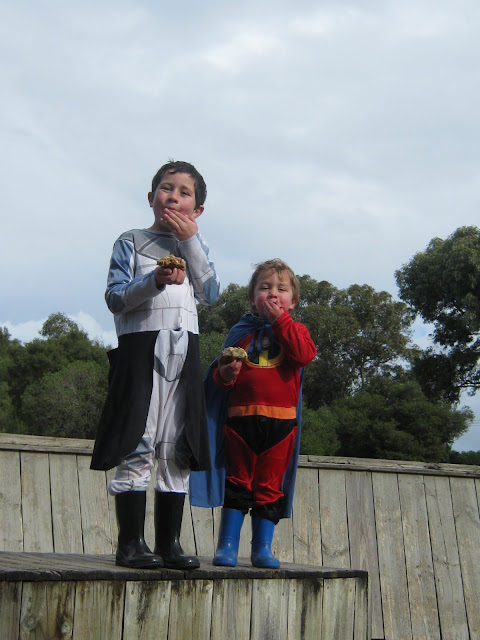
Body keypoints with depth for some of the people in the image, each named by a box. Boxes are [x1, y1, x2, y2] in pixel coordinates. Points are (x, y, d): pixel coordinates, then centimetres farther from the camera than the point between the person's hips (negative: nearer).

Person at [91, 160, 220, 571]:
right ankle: (131, 542, -5)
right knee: (137, 445, -9)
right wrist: (155, 280, -18)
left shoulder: (196, 246, 18)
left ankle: (169, 542, 8)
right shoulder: (132, 242, 8)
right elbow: (115, 298, -2)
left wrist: (190, 241, -3)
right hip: (141, 344, -4)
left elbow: (210, 294, 2)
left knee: (178, 450, 3)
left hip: (184, 348, 4)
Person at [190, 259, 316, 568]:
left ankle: (263, 548, 12)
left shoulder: (295, 330, 10)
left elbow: (305, 355, -13)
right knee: (237, 482, 4)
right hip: (241, 417, 1)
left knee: (269, 486, 4)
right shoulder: (242, 331, 12)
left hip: (280, 419, -1)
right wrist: (224, 373, -11)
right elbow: (222, 372, 13)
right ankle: (227, 545, 9)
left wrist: (280, 319, -11)